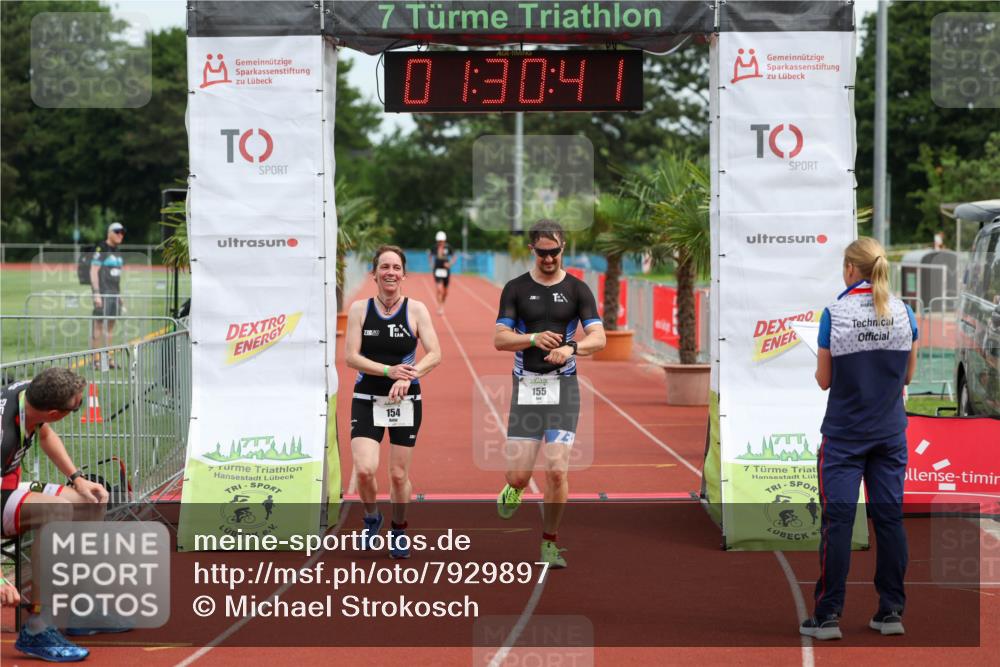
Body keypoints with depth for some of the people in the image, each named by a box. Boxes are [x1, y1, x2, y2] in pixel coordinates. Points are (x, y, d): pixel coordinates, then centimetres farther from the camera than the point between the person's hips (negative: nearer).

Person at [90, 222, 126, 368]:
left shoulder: (117, 252, 16)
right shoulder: (101, 249, -8)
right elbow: (93, 272, -13)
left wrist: (120, 295, 19)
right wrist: (96, 294, -18)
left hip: (114, 294, 8)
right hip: (103, 293, -8)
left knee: (110, 326, 9)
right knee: (99, 325, -7)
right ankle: (95, 359, -6)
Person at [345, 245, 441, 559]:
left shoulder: (416, 309, -3)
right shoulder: (360, 309, -1)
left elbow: (434, 354, -9)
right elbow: (350, 356, -7)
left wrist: (407, 376, -25)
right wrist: (388, 371, -20)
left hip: (406, 401, 0)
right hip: (367, 400, 0)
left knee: (399, 475, 5)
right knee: (365, 470, -15)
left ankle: (399, 530, 29)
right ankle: (371, 517, 15)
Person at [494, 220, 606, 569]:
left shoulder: (577, 290, 3)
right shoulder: (516, 288, 5)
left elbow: (598, 337, -6)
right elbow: (499, 339, 0)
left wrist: (571, 349, -26)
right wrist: (533, 338, -19)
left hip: (563, 386, -1)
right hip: (525, 386, 1)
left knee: (557, 471, -11)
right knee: (518, 475, -3)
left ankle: (549, 543, 7)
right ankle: (515, 489, 36)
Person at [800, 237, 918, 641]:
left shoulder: (835, 313, -12)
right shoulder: (903, 313, -1)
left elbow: (824, 380, -5)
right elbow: (908, 375, 8)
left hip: (845, 432, -3)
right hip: (890, 432, 3)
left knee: (837, 520, -1)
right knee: (889, 517, 7)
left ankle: (828, 616, -1)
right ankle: (891, 612, 9)